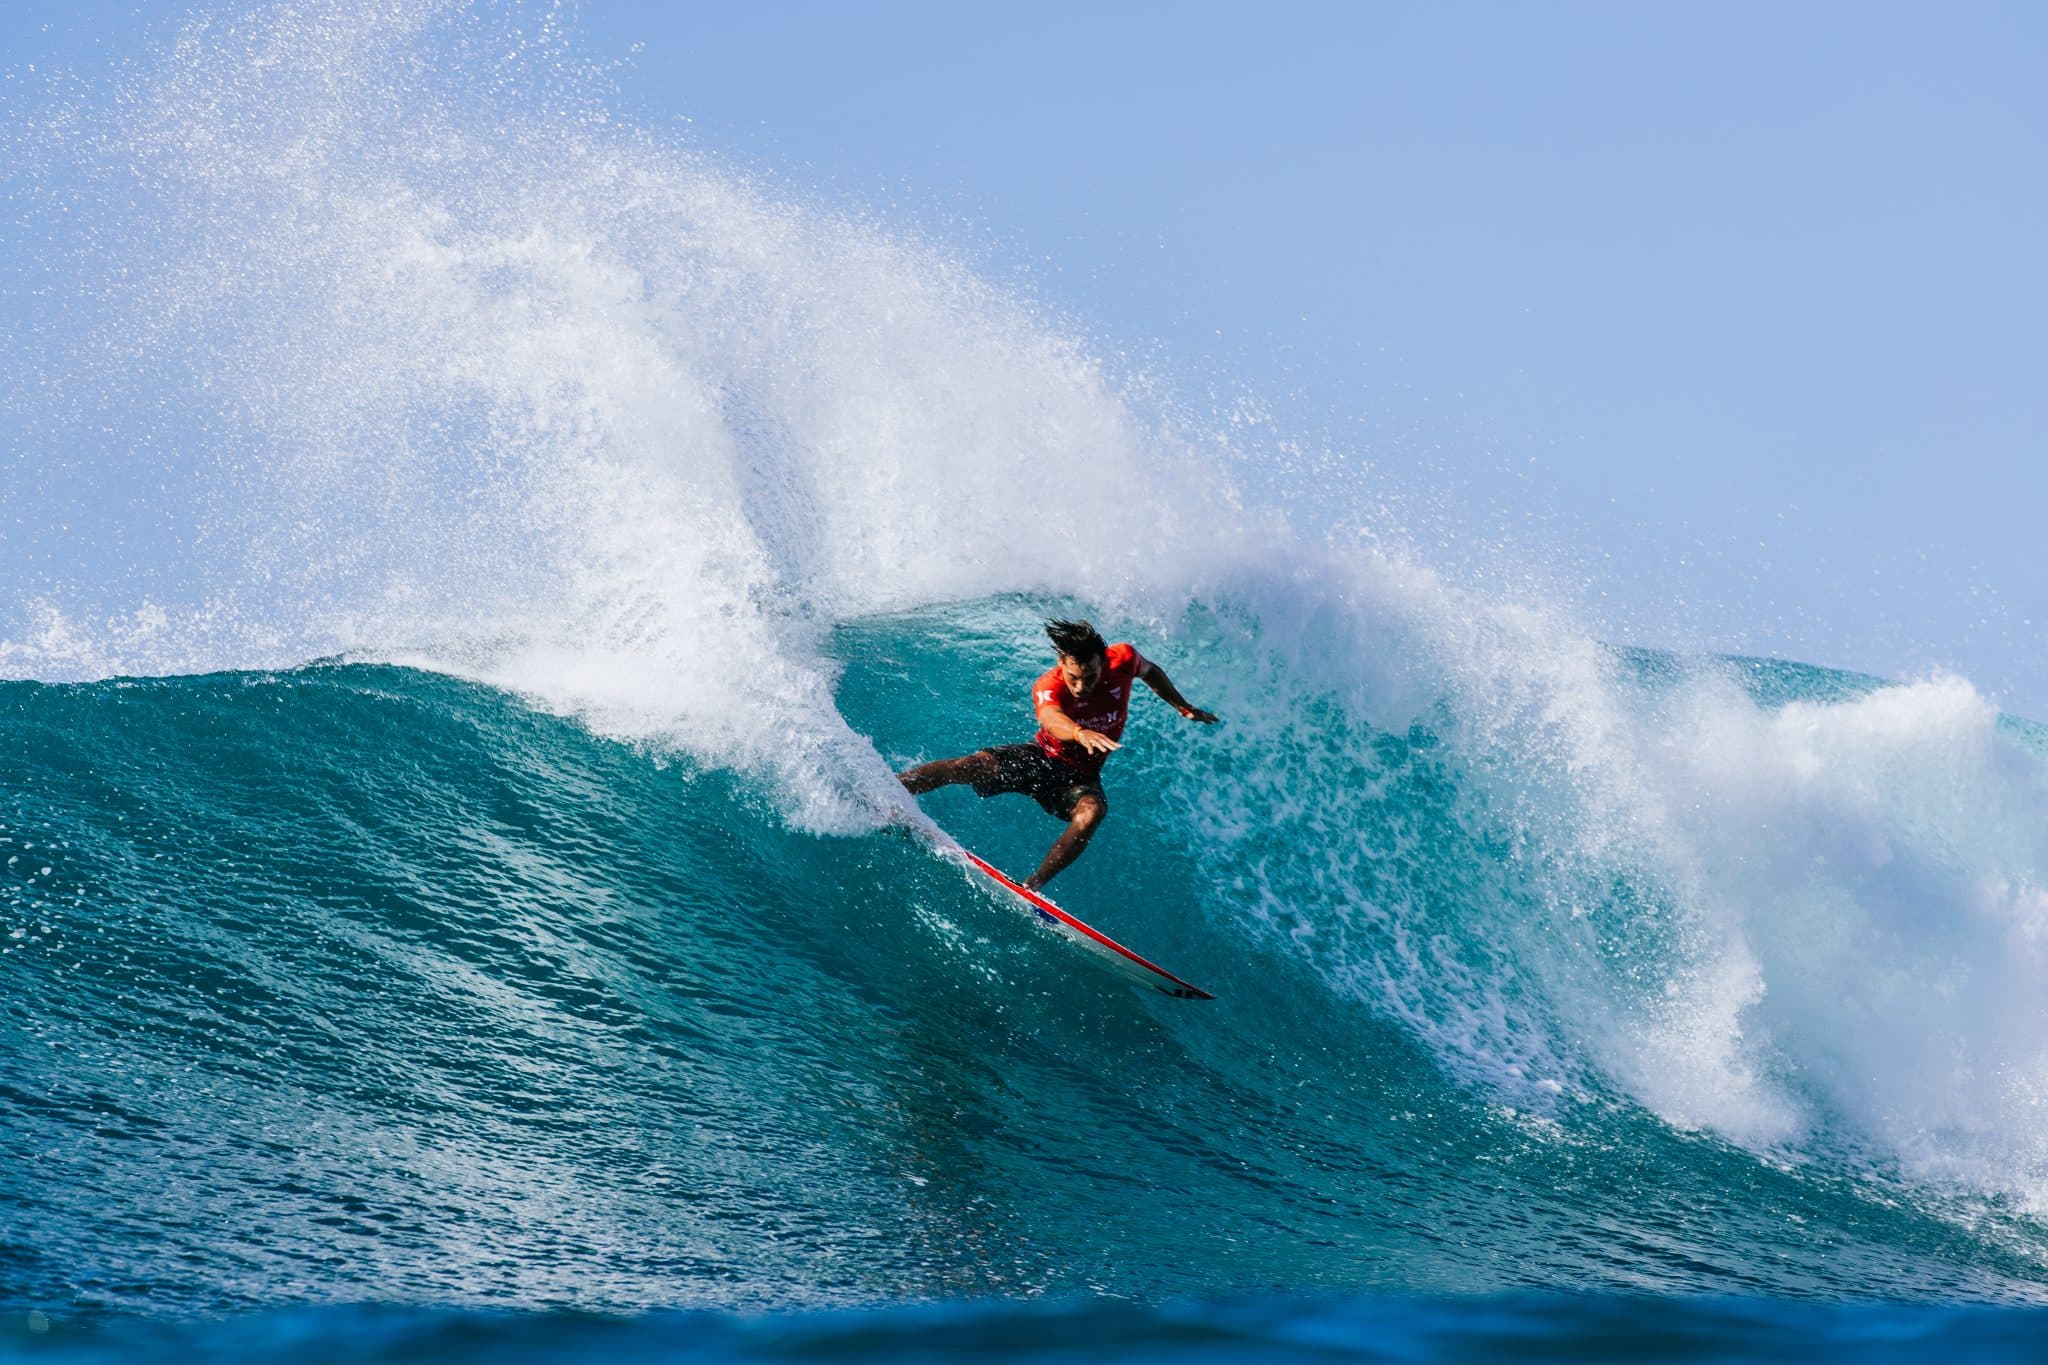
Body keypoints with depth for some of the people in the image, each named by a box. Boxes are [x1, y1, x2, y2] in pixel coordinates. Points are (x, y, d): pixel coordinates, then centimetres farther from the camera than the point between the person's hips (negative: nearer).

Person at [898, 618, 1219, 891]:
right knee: (974, 765, -27)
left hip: (1079, 776, 2)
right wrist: (1080, 733, -75)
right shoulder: (1048, 687, -29)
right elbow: (1050, 718, -53)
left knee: (1091, 813, -33)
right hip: (1042, 758, -2)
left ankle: (1031, 887, -32)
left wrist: (1183, 707, 16)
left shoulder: (1123, 660, -18)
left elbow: (1150, 671, 7)